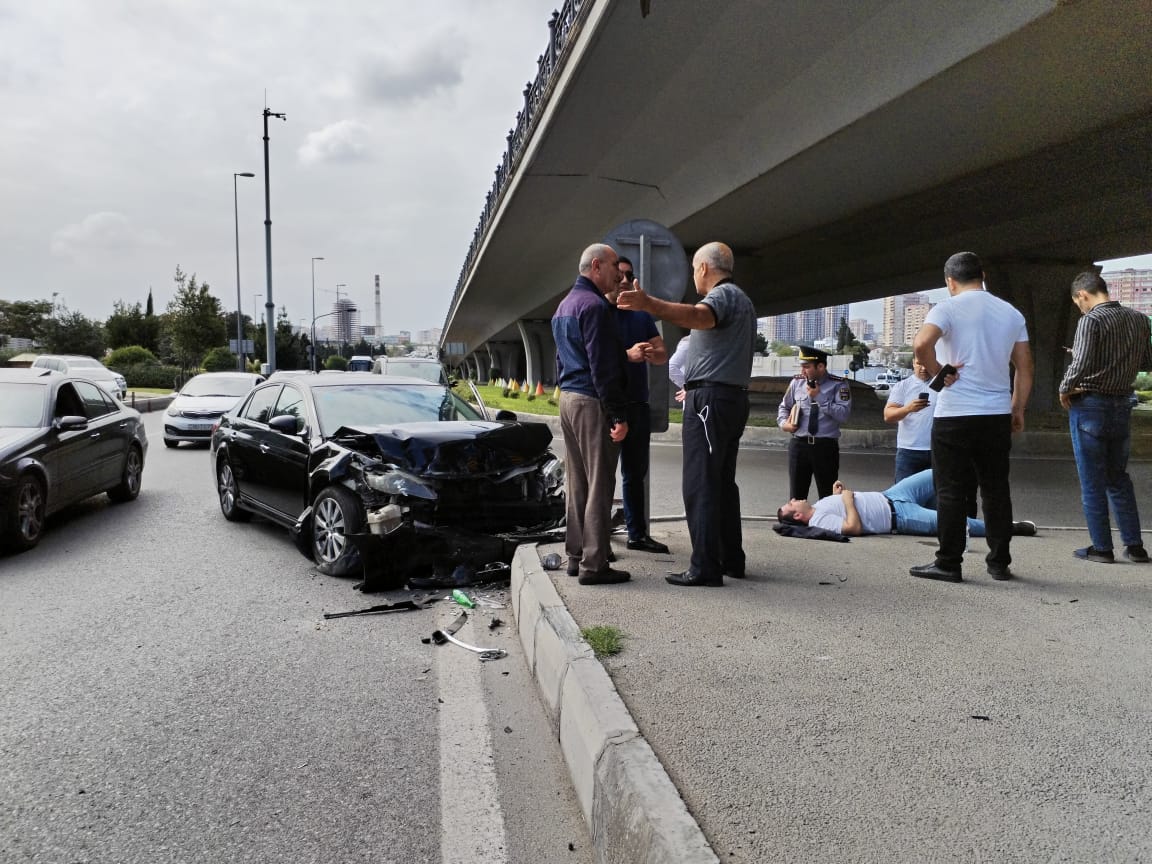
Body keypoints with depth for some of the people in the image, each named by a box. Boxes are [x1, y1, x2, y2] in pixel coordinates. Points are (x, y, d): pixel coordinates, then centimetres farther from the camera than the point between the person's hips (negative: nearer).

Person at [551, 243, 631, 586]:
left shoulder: (564, 305, 18)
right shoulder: (595, 305, -13)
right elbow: (603, 367, -19)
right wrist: (619, 415, -18)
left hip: (568, 399, 10)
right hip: (592, 402, -10)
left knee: (577, 483, 13)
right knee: (599, 485, -6)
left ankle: (575, 556, 18)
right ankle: (593, 565, -3)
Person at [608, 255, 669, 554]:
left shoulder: (643, 315, 14)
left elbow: (662, 354, 11)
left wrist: (651, 354, -12)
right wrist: (628, 355, -30)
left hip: (638, 404, 6)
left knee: (636, 473, 12)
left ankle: (638, 534, 21)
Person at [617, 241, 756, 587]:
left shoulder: (723, 295, -8)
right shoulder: (741, 299, 25)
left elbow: (696, 316, -34)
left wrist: (648, 304, -44)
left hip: (710, 399, -10)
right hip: (733, 398, 10)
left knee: (700, 485, -9)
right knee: (723, 483, 14)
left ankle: (705, 568, -9)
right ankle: (731, 559, 19)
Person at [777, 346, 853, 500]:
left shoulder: (838, 384, -3)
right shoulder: (797, 382, 7)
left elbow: (844, 415, -15)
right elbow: (784, 407, 21)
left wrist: (819, 397, -17)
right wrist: (783, 423, 1)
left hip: (826, 446, -3)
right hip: (799, 445, 3)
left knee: (828, 498, 5)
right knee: (797, 496, 8)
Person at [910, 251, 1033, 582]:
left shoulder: (947, 309, -6)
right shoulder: (1010, 313, 10)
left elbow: (921, 344, -26)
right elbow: (1025, 366, 11)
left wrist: (939, 374, -10)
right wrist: (1018, 409, 17)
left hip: (955, 414, -5)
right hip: (998, 414, 5)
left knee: (951, 492, 1)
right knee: (996, 490, 12)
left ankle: (949, 563, 5)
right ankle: (999, 562, 17)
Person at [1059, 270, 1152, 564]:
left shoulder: (1091, 320, -15)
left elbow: (1080, 365, -25)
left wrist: (1065, 389, -9)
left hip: (1090, 405, -6)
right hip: (1122, 404, 6)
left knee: (1092, 482, 4)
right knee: (1118, 477, 18)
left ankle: (1101, 548, 10)